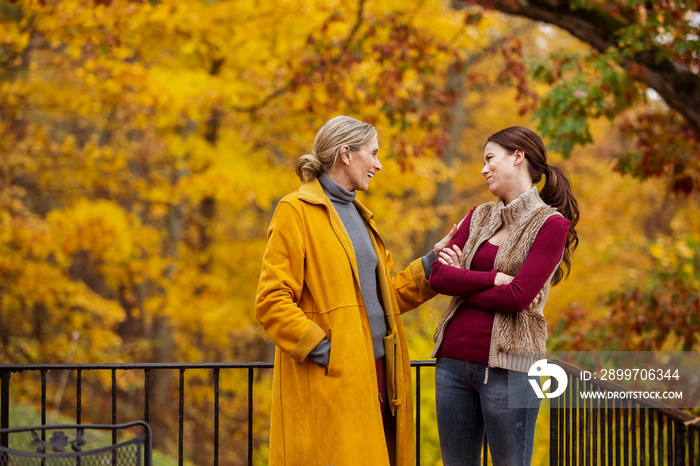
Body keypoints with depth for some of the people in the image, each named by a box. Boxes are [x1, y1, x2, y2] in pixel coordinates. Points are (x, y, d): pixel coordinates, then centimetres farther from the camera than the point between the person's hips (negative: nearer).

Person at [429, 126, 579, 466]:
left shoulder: (551, 224, -4)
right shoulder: (479, 217, 15)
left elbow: (518, 296, -15)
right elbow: (438, 275, 2)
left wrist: (462, 282, -2)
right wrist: (493, 278, -11)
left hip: (506, 364, -6)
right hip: (454, 360, 6)